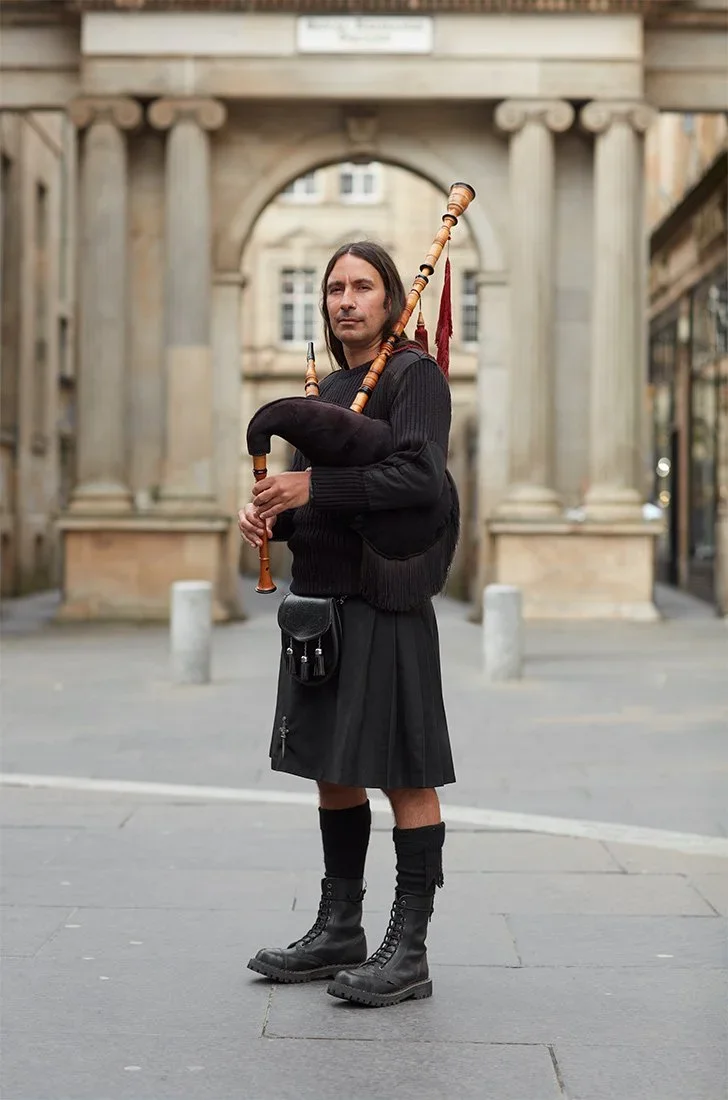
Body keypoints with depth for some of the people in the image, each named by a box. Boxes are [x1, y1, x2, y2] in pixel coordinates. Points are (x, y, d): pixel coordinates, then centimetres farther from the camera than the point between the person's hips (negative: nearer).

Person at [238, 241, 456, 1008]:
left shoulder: (416, 376, -6)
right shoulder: (328, 388, 17)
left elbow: (421, 475, -20)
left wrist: (315, 486, -23)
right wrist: (270, 513, -1)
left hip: (385, 605, -8)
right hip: (321, 599, 8)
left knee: (403, 776, -2)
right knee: (333, 772, 13)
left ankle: (409, 952, 4)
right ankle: (339, 932, 24)